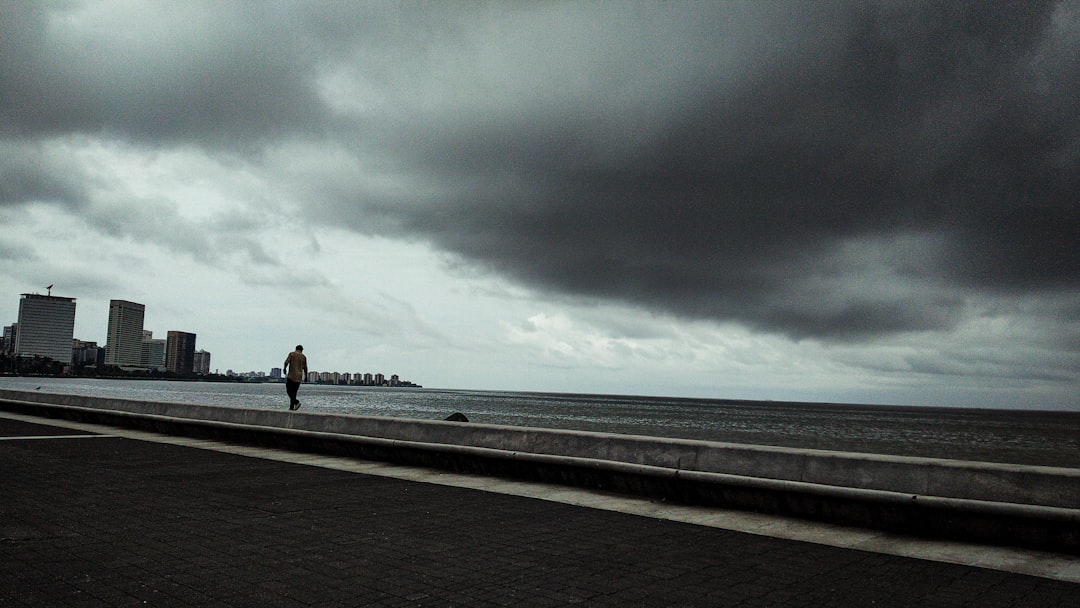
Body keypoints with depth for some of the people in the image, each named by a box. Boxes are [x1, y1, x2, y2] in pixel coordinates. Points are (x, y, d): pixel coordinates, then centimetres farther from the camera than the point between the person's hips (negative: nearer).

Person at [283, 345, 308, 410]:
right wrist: (306, 376, 15)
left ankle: (296, 402, -21)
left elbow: (286, 362, -11)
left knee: (289, 391, 0)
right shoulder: (304, 357, 9)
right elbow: (305, 368, 5)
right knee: (294, 392, 11)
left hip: (291, 375, -4)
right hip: (299, 377, 4)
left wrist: (284, 369, 5)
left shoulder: (291, 354, 2)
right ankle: (291, 407, 9)